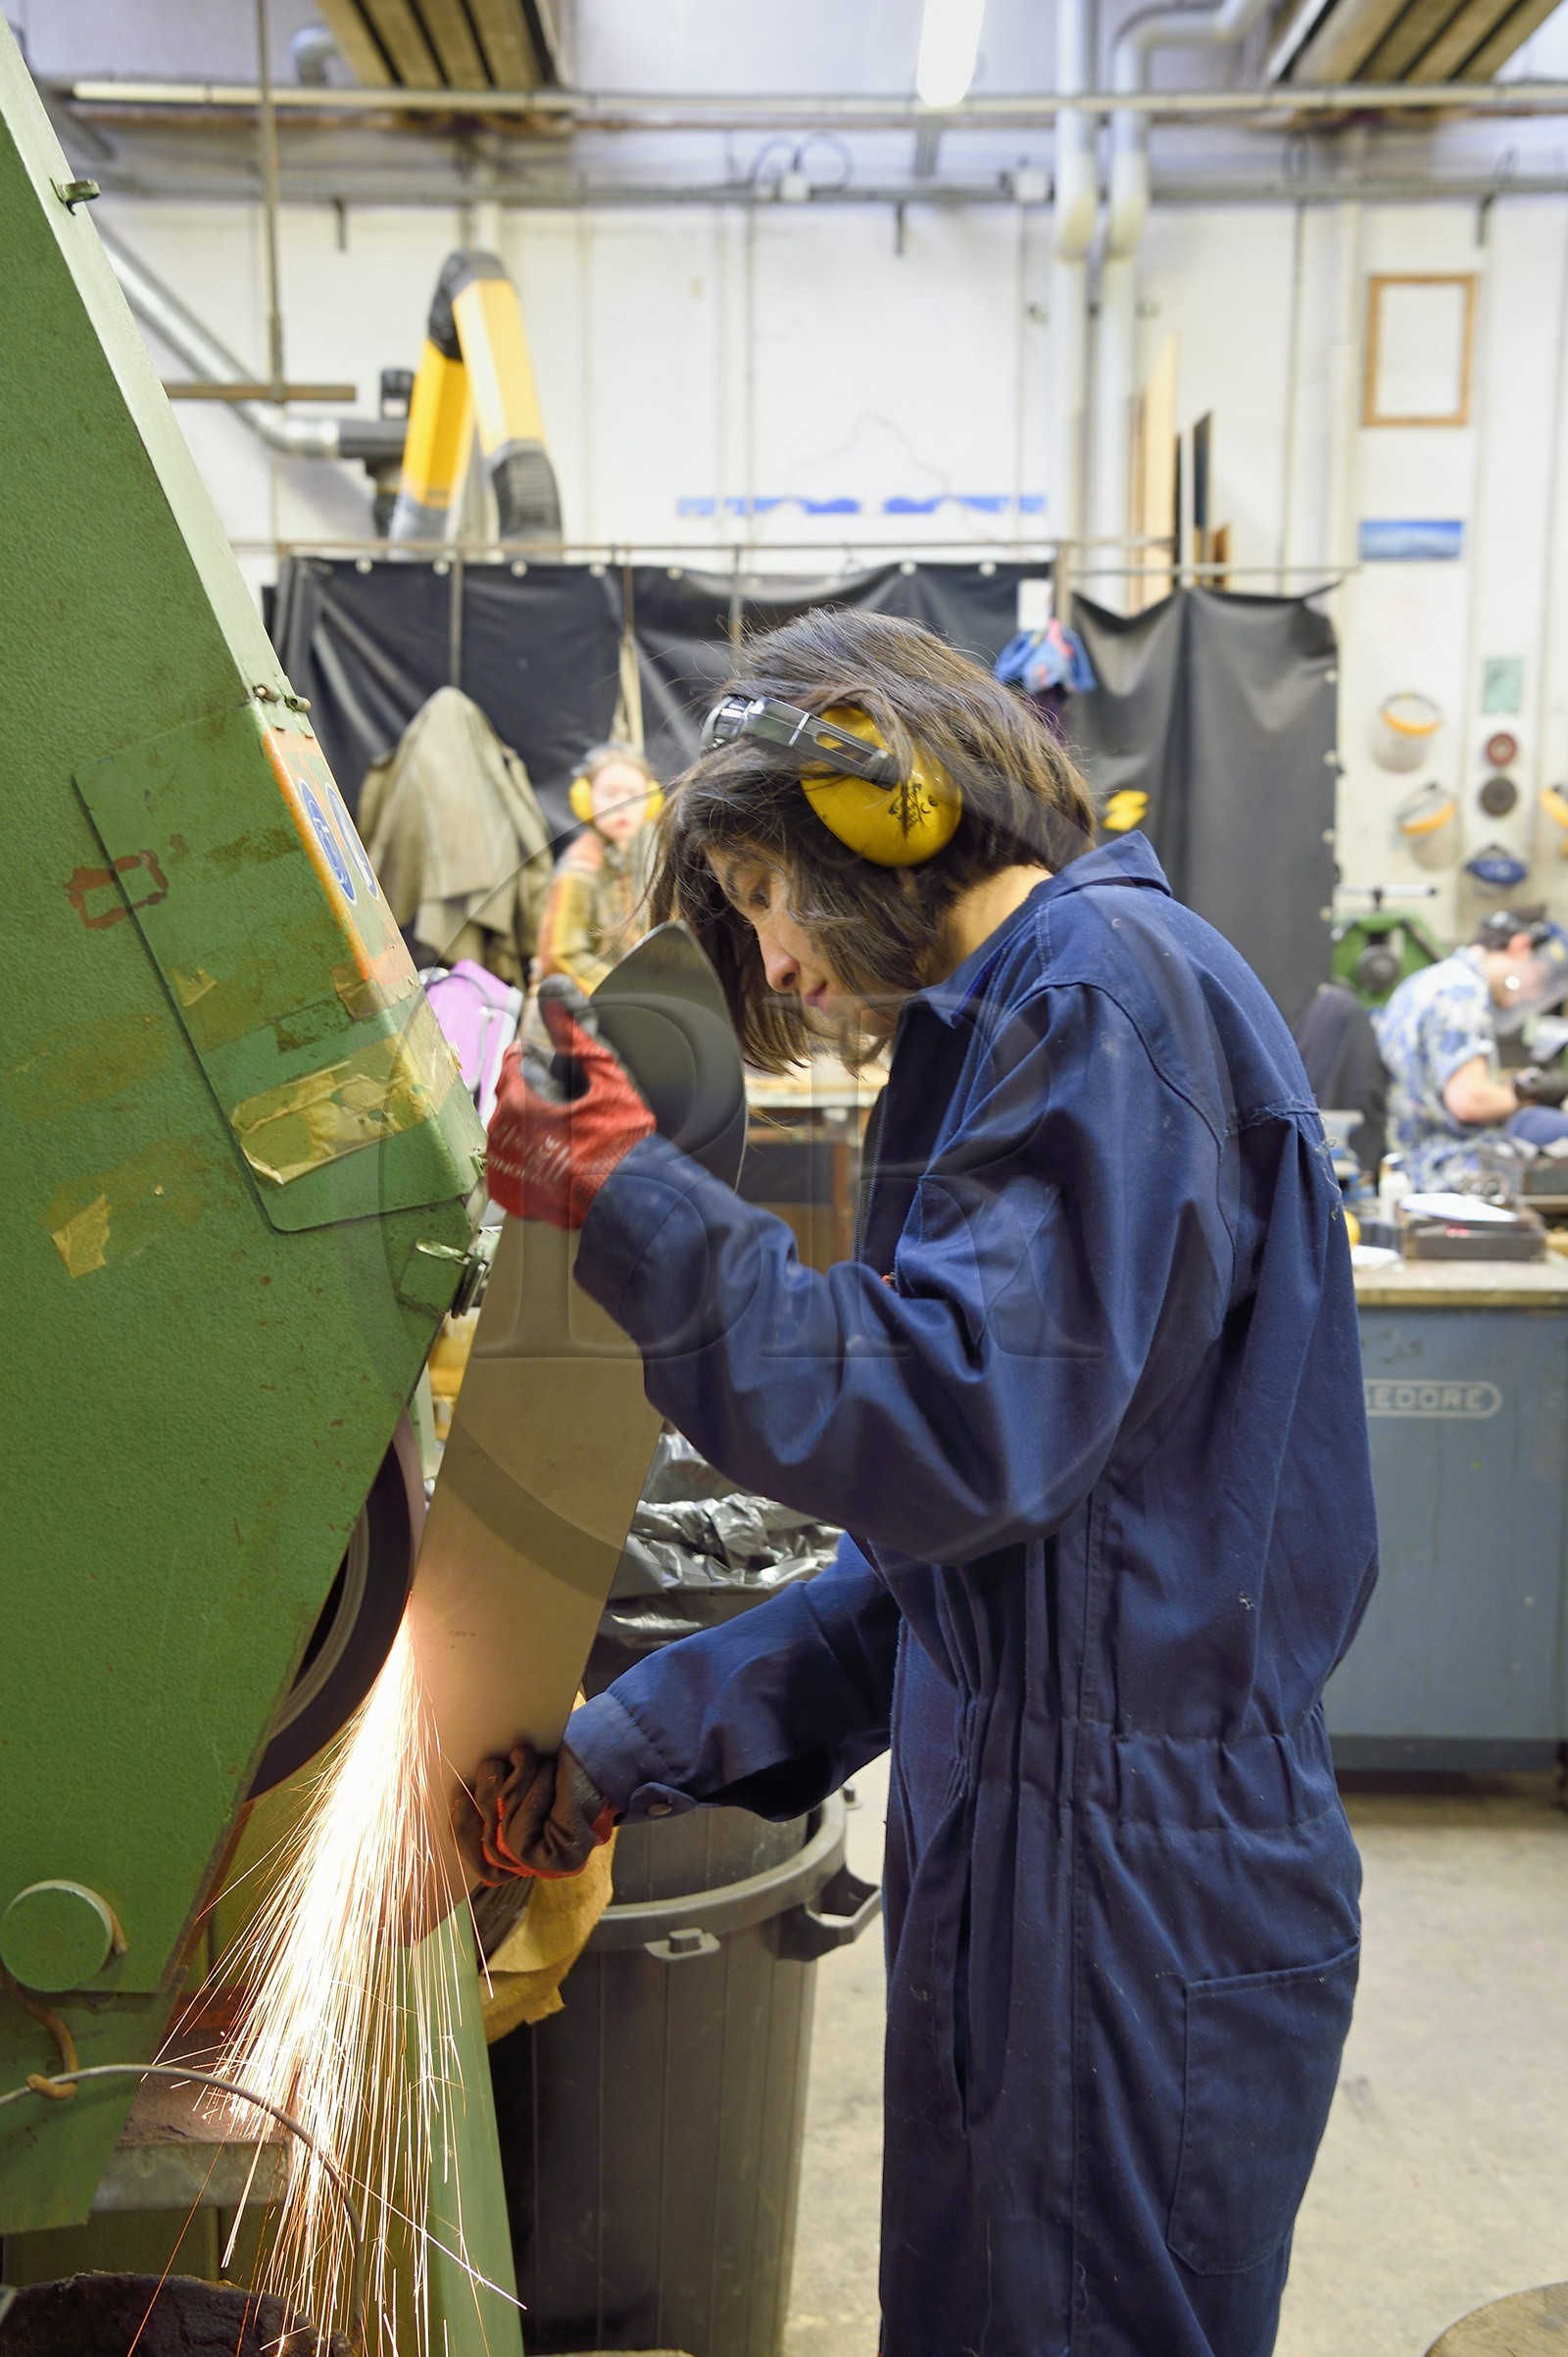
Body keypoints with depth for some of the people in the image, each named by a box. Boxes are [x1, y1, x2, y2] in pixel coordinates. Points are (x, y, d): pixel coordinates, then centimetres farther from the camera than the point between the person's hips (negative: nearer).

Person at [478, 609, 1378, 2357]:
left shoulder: (1111, 986, -15)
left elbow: (963, 1433, -25)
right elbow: (935, 1553, 13)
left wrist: (634, 1207, -19)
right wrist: (621, 1758, 9)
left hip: (1138, 1893, -9)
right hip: (1030, 1848, 9)